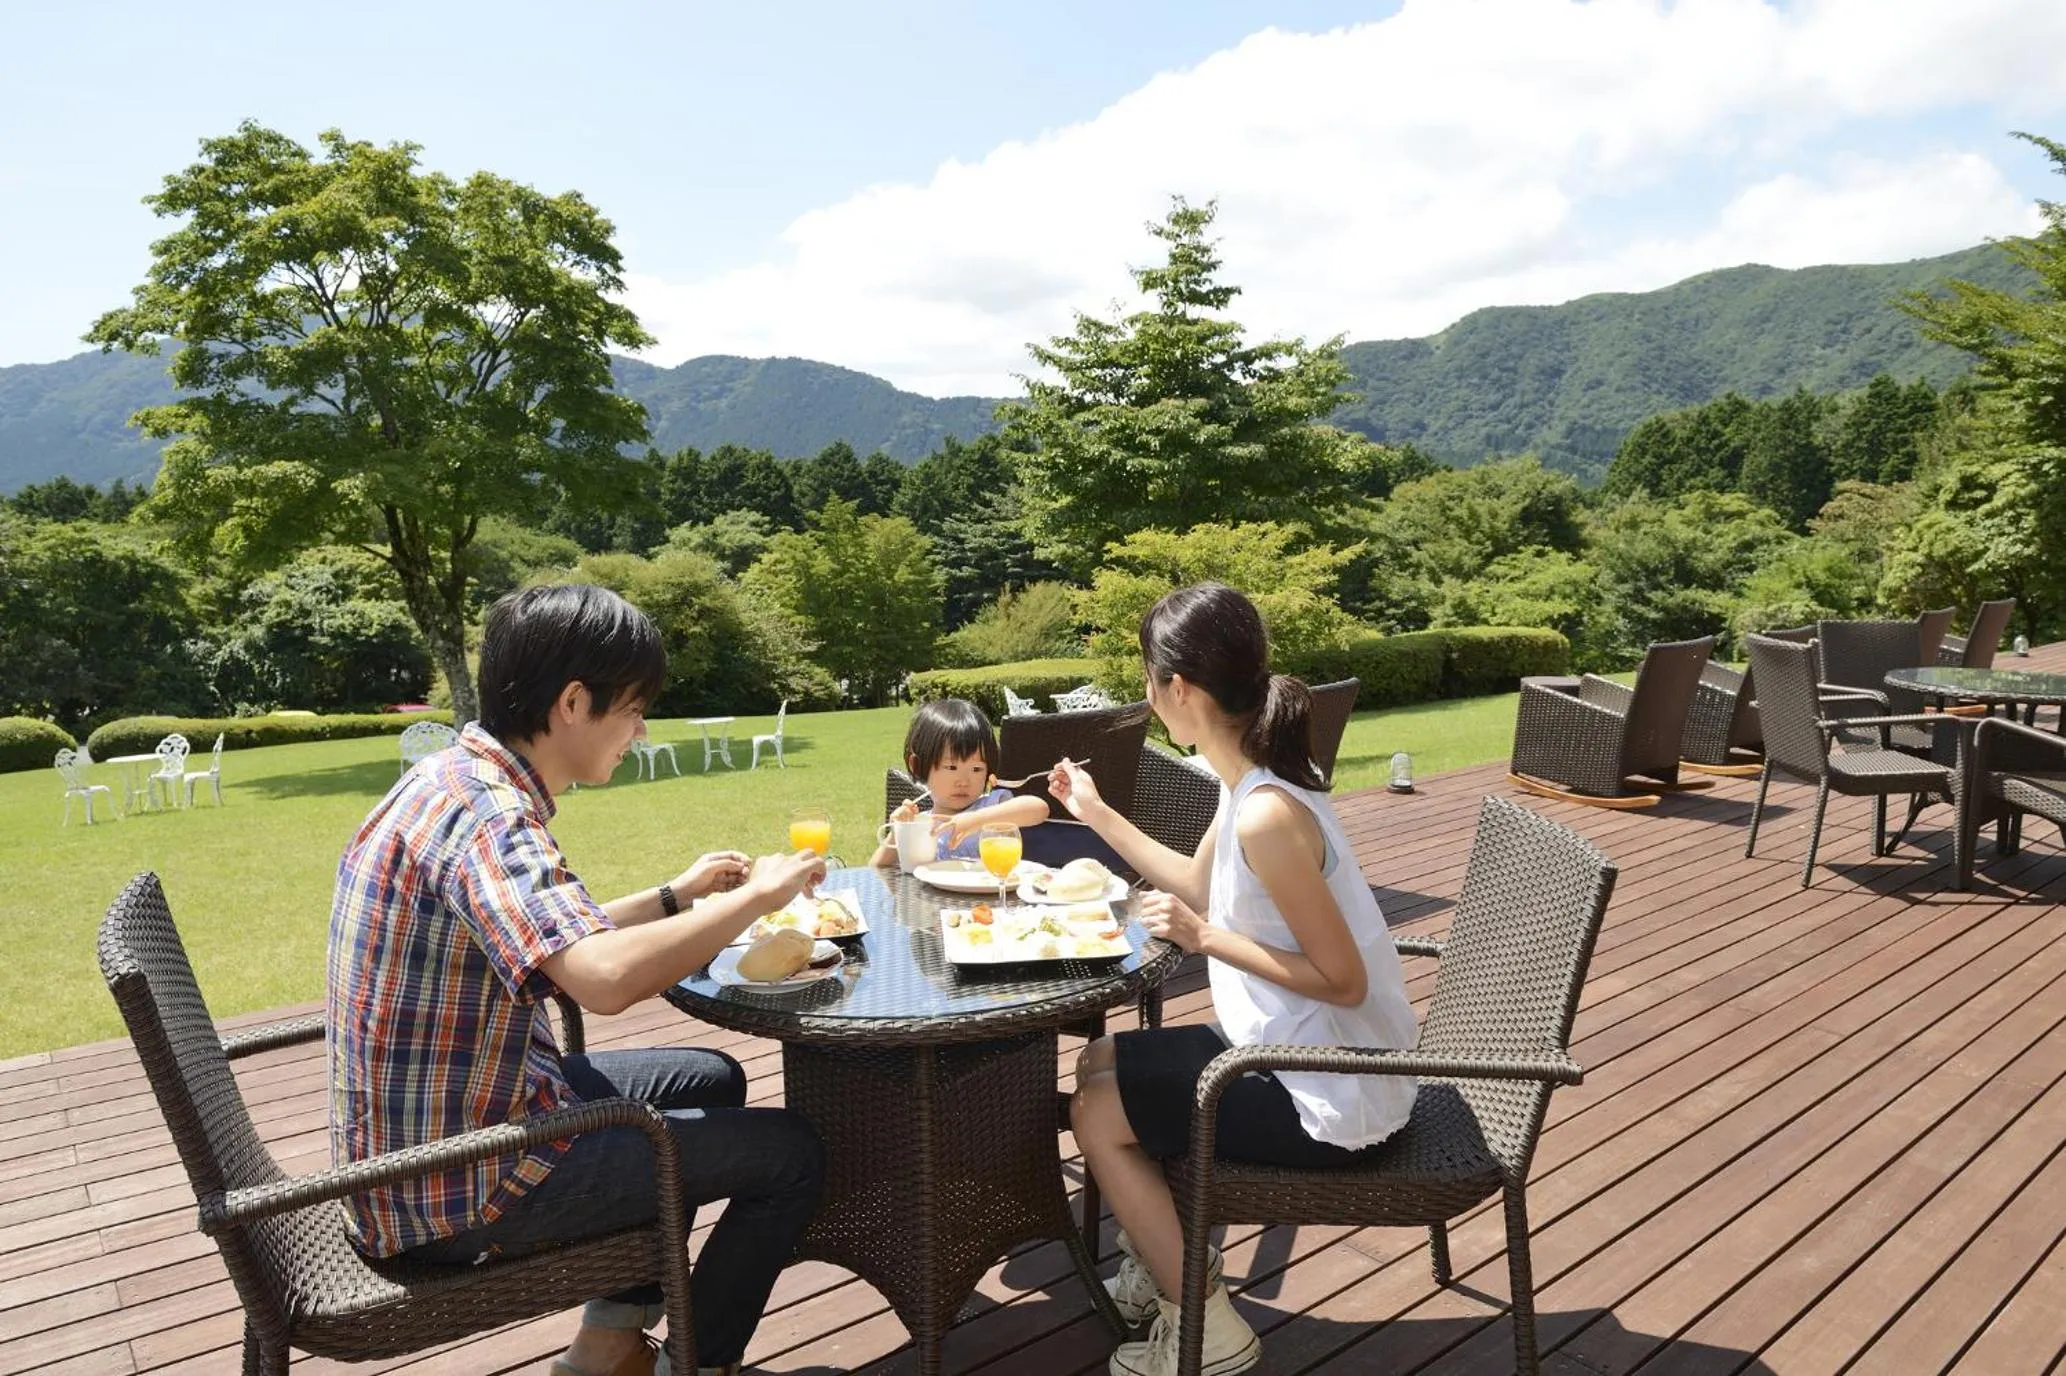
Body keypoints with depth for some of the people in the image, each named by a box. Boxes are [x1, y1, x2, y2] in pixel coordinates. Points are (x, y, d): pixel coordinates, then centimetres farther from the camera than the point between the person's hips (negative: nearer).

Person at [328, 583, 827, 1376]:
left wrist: (673, 898, 10)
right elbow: (607, 978, -41)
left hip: (445, 1123, 10)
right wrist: (754, 897, -26)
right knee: (789, 1153, -2)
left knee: (711, 1080, 23)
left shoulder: (460, 780, 5)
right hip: (454, 1187, -10)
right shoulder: (483, 811, -26)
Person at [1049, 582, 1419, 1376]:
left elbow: (1344, 980, -26)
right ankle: (1161, 1268, 32)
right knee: (1101, 1064, 16)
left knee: (1096, 1114, -2)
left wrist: (1207, 938, -22)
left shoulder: (1265, 815, -30)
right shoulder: (1249, 781, 0)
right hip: (1297, 1053, 9)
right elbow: (1201, 887, 16)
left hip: (1330, 1096, -9)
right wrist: (1097, 814, 18)